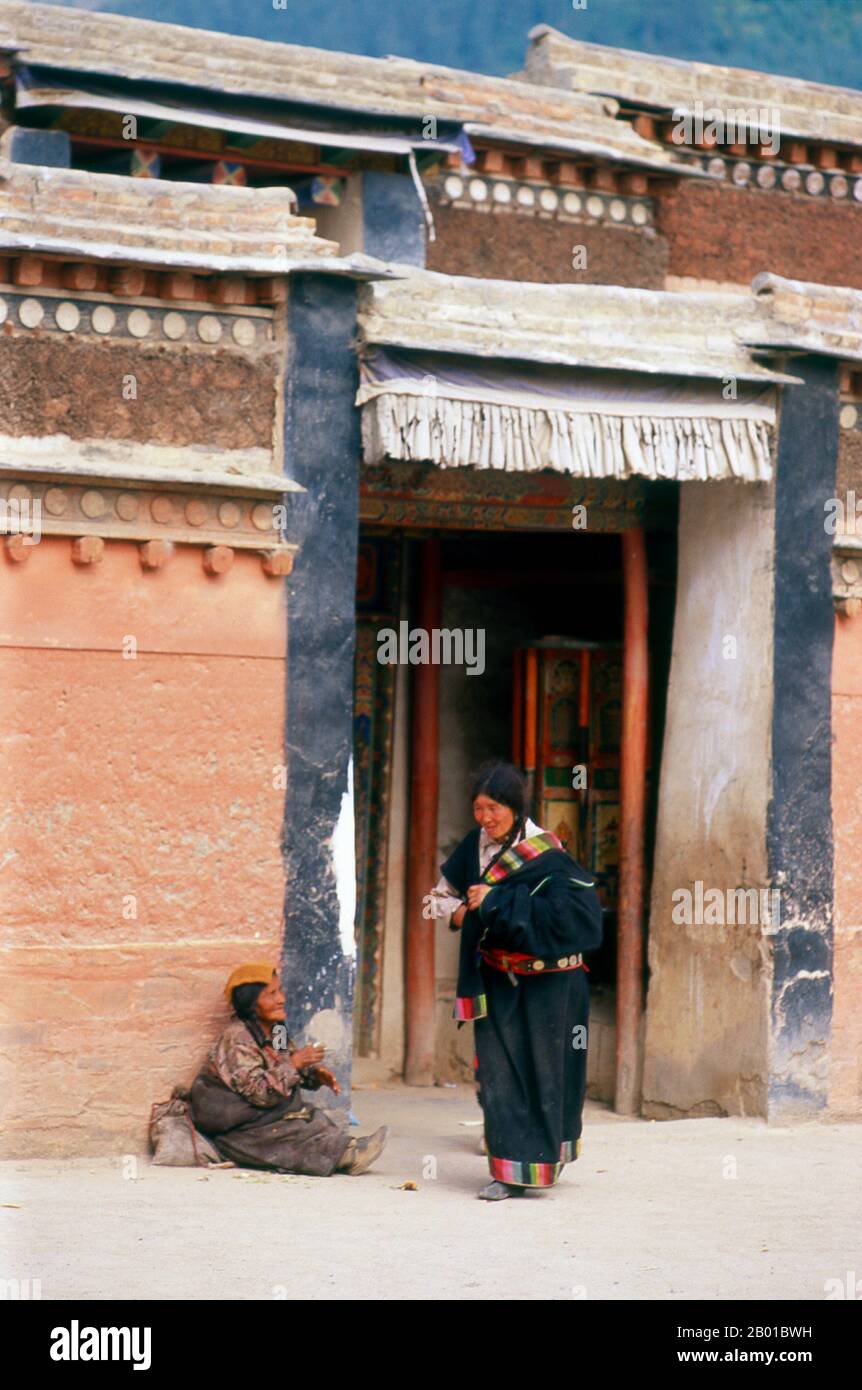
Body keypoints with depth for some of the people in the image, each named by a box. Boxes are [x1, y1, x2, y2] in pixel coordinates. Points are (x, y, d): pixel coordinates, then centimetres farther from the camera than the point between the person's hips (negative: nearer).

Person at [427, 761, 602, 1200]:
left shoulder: (543, 854, -17)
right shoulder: (476, 845, 2)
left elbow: (572, 911, -30)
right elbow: (440, 894, 17)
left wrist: (497, 903, -27)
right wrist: (458, 912, -7)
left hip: (545, 984, -5)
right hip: (497, 981, 5)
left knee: (541, 1070, 5)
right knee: (497, 1070, 0)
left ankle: (537, 1163, 17)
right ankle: (509, 1170, 5)